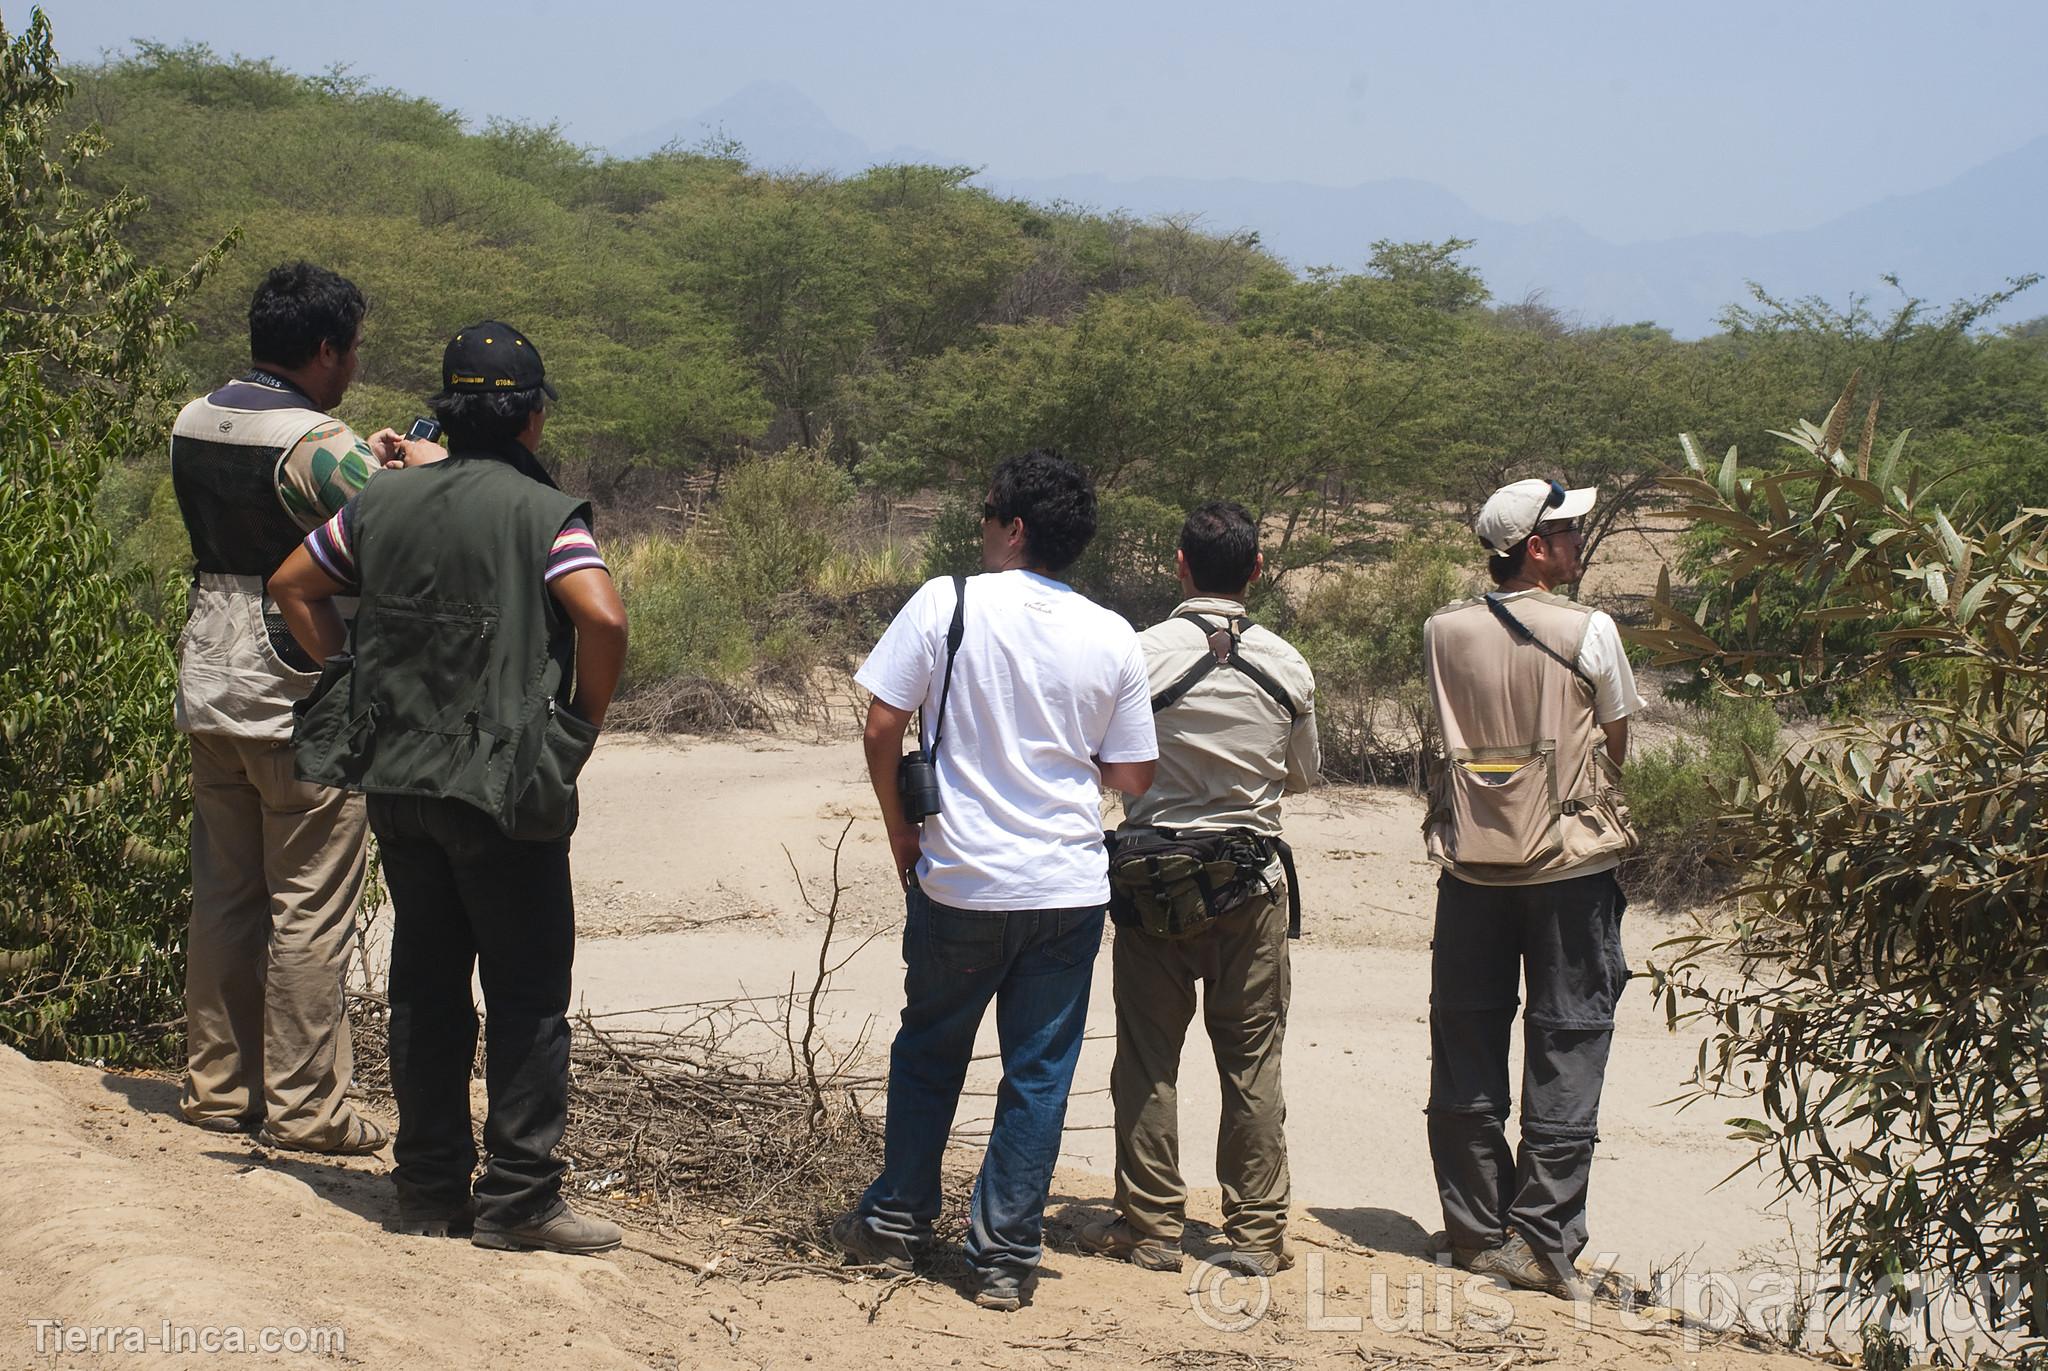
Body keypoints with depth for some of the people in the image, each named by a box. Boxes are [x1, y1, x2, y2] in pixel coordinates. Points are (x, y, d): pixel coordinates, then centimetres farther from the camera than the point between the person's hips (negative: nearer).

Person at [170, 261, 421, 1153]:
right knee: (310, 909, 0)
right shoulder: (318, 445, -17)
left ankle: (218, 1086, 22)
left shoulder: (193, 425, 7)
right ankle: (303, 1106, 5)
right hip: (300, 701, -7)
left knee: (223, 893, 15)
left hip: (209, 688, 8)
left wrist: (367, 467, 17)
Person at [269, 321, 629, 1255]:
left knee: (425, 985, 13)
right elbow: (602, 618, -23)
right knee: (527, 994, 2)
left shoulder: (384, 500, 8)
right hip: (505, 785, -6)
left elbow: (293, 585, 18)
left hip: (394, 779, 6)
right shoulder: (541, 512, -10)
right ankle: (518, 1196, 2)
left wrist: (355, 681, 17)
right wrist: (585, 722, -7)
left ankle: (429, 1188, 19)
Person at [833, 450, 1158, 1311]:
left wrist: (900, 829, 5)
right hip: (1070, 885, 1)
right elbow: (1131, 777, 4)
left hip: (959, 880, -1)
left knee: (928, 1052, 17)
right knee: (1039, 1073, 8)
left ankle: (896, 1223, 27)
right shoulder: (1113, 640, 0)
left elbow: (881, 728, -9)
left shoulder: (949, 602, -8)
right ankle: (1006, 1255, 11)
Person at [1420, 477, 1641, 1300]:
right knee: (1566, 1048, 2)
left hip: (1471, 862, 3)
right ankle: (1541, 1240, 0)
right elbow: (1616, 745, 3)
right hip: (1570, 862, -3)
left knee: (1466, 1047, 10)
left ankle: (1476, 1230, 15)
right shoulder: (1589, 633, -7)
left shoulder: (1443, 632, 2)